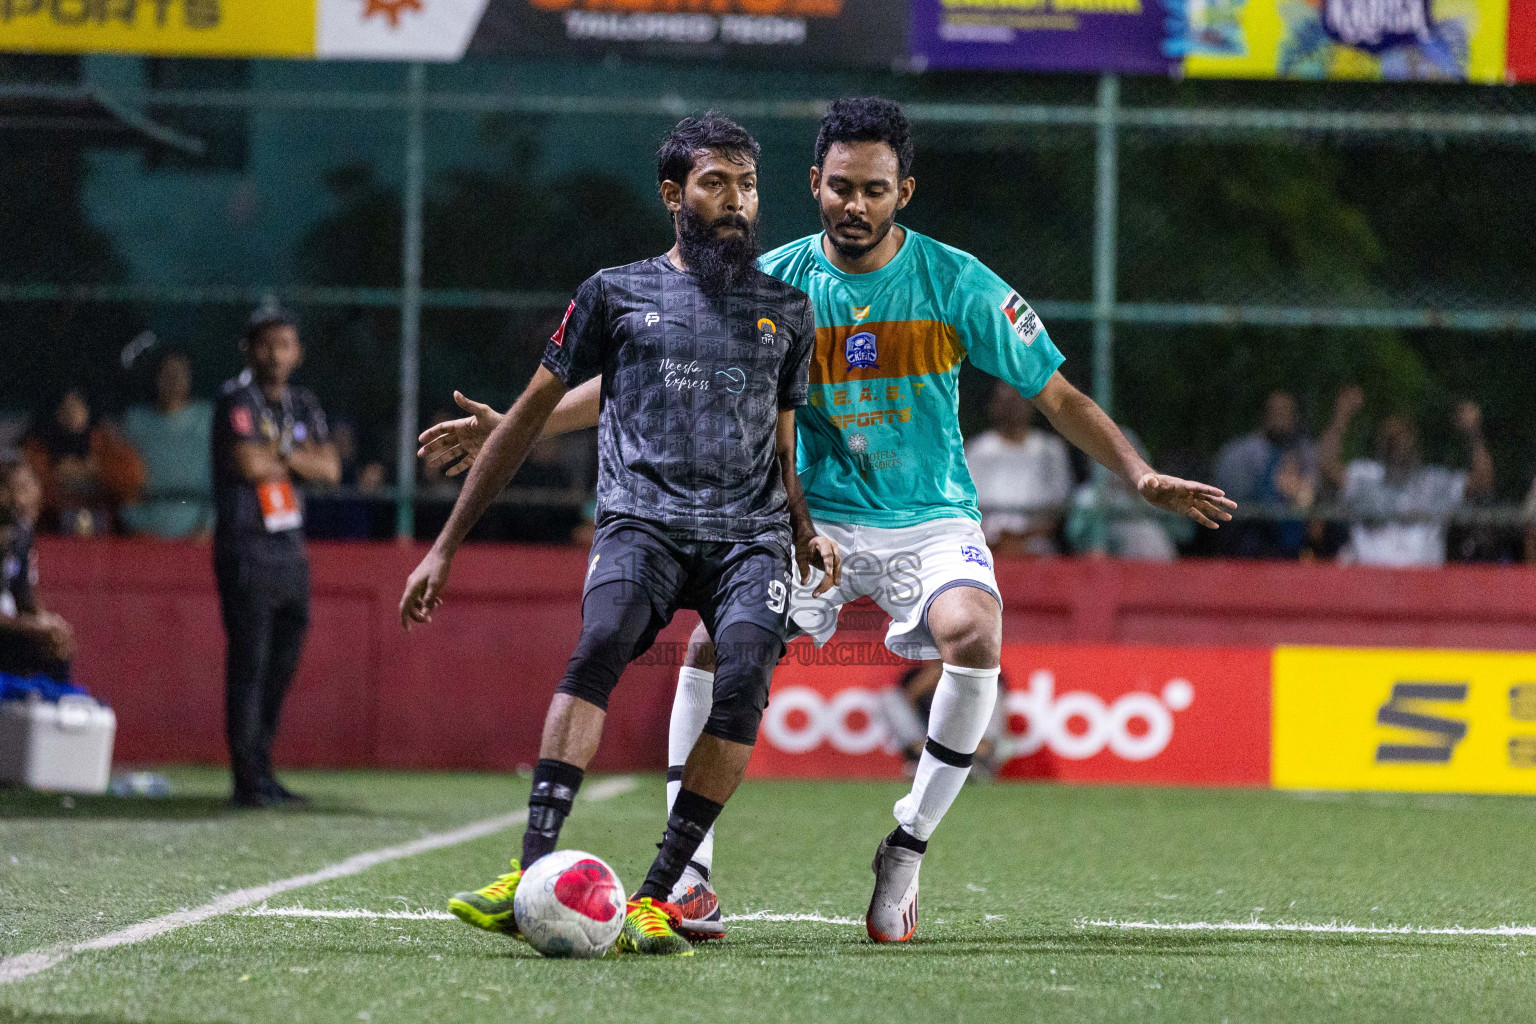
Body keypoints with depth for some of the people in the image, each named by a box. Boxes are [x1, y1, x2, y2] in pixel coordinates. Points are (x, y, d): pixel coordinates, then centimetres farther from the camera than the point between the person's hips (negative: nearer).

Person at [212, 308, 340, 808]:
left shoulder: (302, 405, 15)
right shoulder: (237, 400, -6)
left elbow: (330, 468, 6)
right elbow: (249, 463, -19)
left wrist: (281, 455, -10)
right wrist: (300, 457, -2)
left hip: (291, 548, 7)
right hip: (246, 548, -7)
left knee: (282, 664, 9)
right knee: (249, 663, -10)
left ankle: (262, 771, 17)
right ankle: (247, 780, -10)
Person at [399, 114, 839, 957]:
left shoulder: (785, 310, 20)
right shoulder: (617, 293, 13)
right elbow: (529, 418, 16)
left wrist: (807, 536, 6)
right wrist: (445, 547, 14)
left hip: (750, 533, 2)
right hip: (642, 518, -2)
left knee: (745, 675, -28)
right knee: (602, 640, -32)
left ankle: (655, 899, -28)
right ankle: (532, 874, -43)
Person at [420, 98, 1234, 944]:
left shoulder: (957, 284, -6)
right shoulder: (773, 283, -4)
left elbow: (1057, 396, -1)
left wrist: (1143, 477, -14)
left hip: (930, 518, -1)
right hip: (815, 516, 1)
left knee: (972, 633, -32)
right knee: (717, 637, -25)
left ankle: (904, 856, -14)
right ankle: (691, 877, -17)